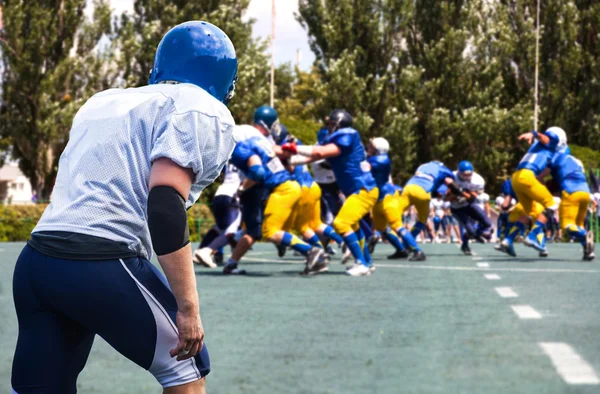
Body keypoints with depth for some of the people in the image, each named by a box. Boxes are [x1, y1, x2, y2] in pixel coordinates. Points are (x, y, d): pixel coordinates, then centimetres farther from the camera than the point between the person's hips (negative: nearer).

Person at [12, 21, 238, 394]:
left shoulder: (102, 102, 26)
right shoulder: (203, 112, 2)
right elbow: (165, 204, -12)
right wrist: (188, 307, -13)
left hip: (35, 261, 7)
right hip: (103, 266, -7)